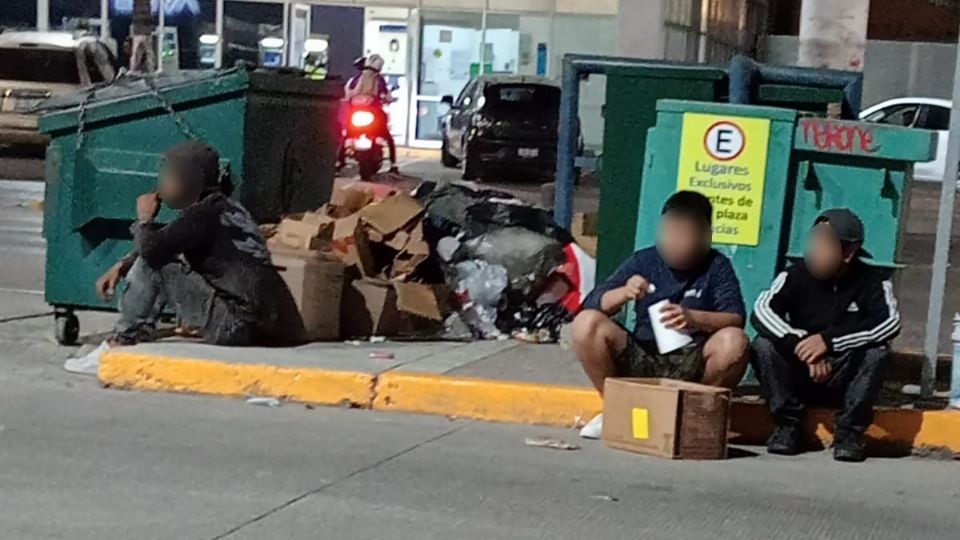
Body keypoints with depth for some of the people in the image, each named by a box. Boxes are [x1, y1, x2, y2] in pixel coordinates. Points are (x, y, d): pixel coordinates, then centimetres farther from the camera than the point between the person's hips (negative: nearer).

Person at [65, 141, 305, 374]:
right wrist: (121, 267, 14)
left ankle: (122, 345, 2)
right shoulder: (223, 207, 16)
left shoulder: (205, 213, -12)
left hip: (236, 327, -9)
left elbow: (152, 248, -22)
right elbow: (163, 245, 24)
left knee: (152, 266, -7)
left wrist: (144, 219, -1)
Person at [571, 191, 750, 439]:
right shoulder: (643, 261, 4)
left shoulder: (717, 266, 0)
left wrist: (693, 318, -32)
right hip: (640, 360, 2)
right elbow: (591, 304, -2)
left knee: (734, 342, -31)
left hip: (692, 364, -1)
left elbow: (736, 319, -12)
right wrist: (623, 293, -24)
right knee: (586, 323, -21)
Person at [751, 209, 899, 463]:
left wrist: (829, 341, -36)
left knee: (877, 352, -28)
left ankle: (849, 431, -15)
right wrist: (801, 346, -37)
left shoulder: (872, 282, -9)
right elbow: (762, 310, -22)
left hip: (844, 380, -1)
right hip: (798, 375, 1)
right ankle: (788, 424, -12)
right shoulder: (796, 276, -8)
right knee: (763, 345, -24)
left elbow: (890, 322, -27)